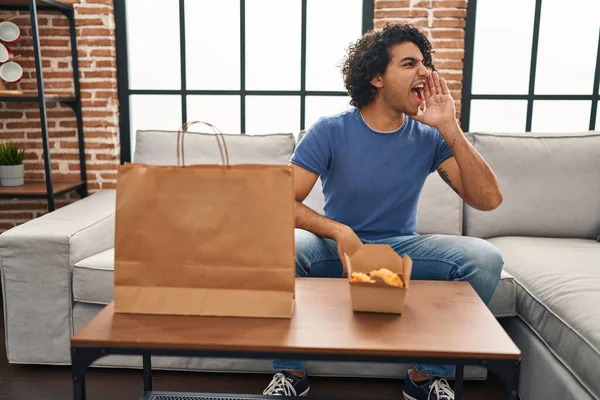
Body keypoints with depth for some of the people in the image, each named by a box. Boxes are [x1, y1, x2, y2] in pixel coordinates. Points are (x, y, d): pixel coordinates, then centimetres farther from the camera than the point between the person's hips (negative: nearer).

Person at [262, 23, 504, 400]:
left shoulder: (428, 137, -3)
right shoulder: (331, 131, -9)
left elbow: (488, 199, -12)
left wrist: (450, 129, -20)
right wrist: (339, 232, -32)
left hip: (402, 247, 2)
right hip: (338, 246, -2)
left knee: (485, 258, -22)